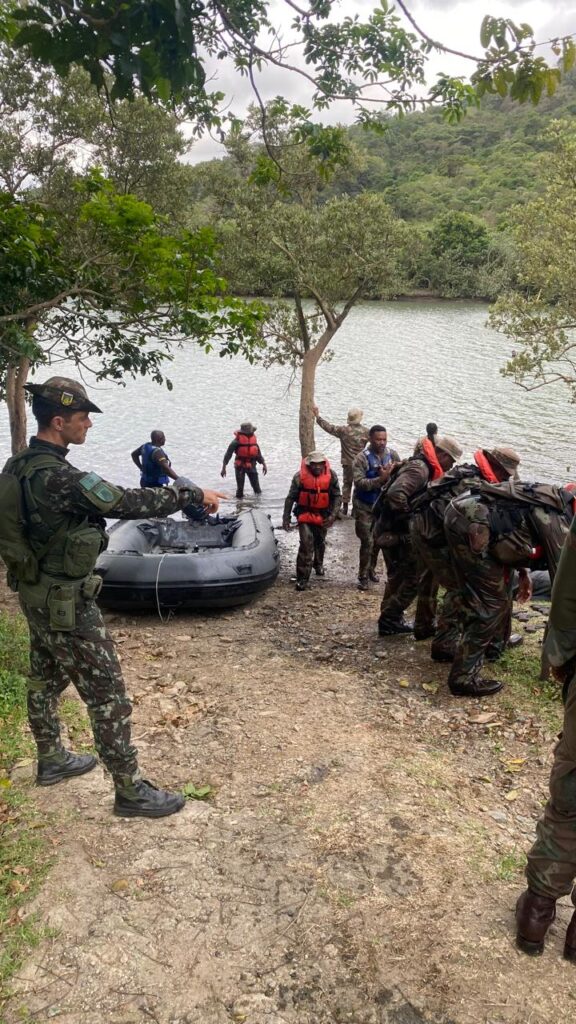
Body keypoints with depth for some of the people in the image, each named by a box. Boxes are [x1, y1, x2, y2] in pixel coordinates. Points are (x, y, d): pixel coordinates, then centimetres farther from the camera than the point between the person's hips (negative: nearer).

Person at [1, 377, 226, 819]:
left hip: (36, 595, 10)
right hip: (66, 603, -10)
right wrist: (194, 494, -16)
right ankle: (130, 790, 12)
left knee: (45, 679, 24)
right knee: (108, 695, 0)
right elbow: (129, 502, -26)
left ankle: (51, 760, 43)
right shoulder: (57, 476, -28)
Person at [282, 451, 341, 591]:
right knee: (306, 544, -16)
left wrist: (333, 515, -18)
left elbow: (337, 496, -7)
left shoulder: (331, 476, -12)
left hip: (323, 515, 3)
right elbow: (290, 498, -8)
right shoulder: (300, 476, -15)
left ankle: (318, 564, 51)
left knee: (320, 542, 22)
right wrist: (286, 518, -9)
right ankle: (302, 578, -11)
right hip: (305, 514, -3)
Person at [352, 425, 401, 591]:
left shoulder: (392, 454, -1)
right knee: (367, 542, -3)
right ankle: (363, 577, 10)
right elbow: (359, 483, -25)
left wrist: (391, 474, -24)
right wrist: (380, 479, -32)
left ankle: (371, 569, 36)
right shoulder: (362, 459, -16)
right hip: (365, 507, -4)